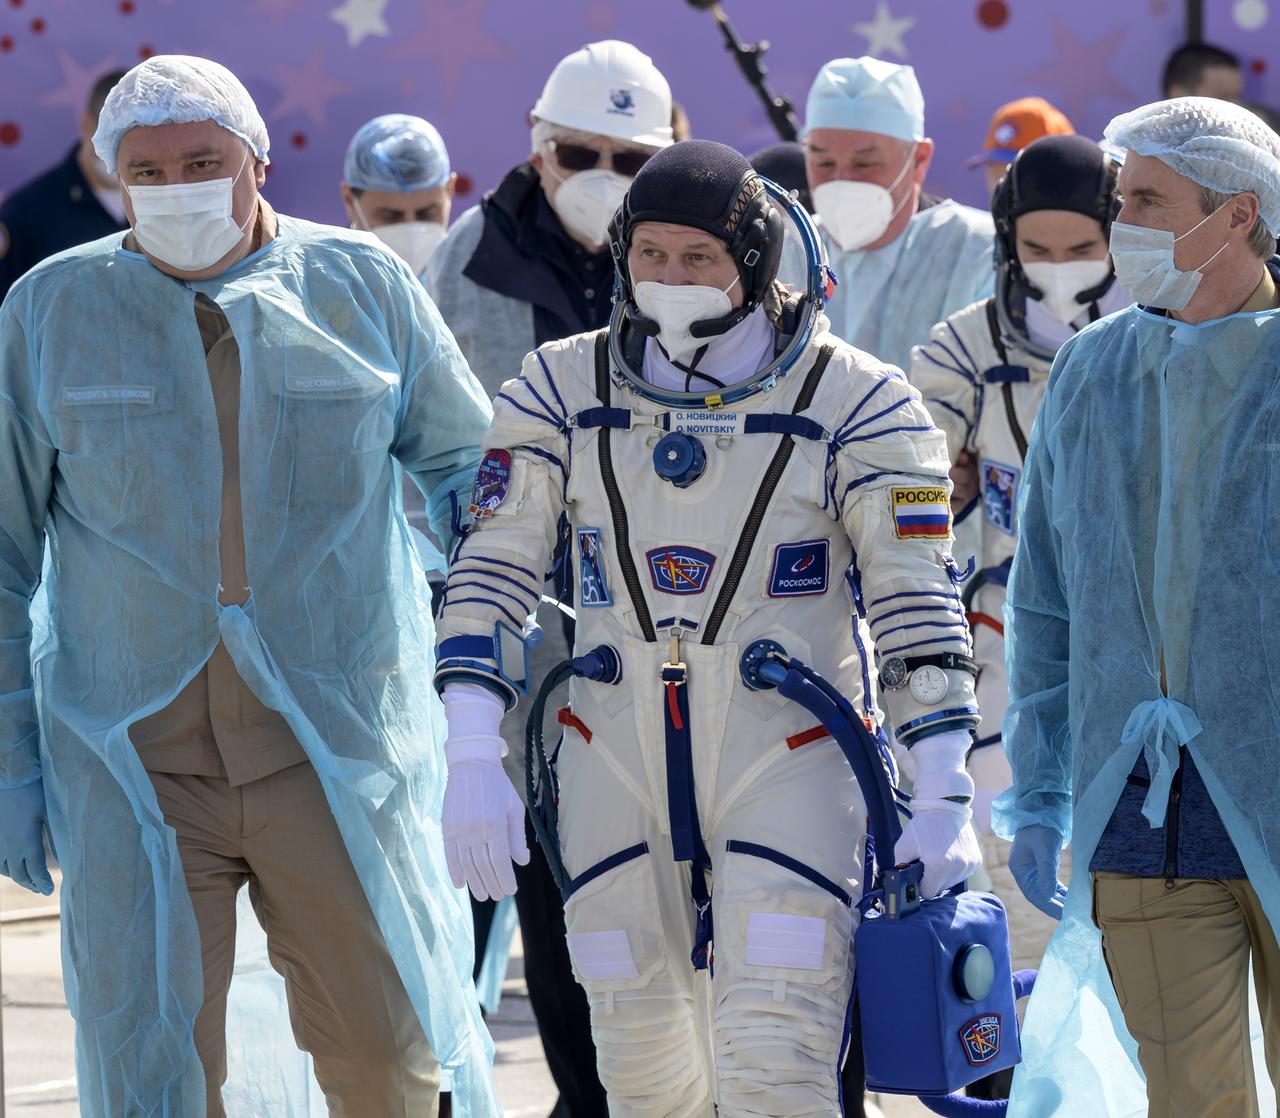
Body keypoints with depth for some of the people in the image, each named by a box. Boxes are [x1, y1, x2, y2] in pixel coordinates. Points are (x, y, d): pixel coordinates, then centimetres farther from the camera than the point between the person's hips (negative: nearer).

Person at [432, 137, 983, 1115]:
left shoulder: (855, 403, -4)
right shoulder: (561, 392, 4)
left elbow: (917, 604, -4)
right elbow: (490, 576, 3)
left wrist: (945, 795, -10)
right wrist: (472, 763, -7)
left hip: (788, 761, -3)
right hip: (616, 766, 3)